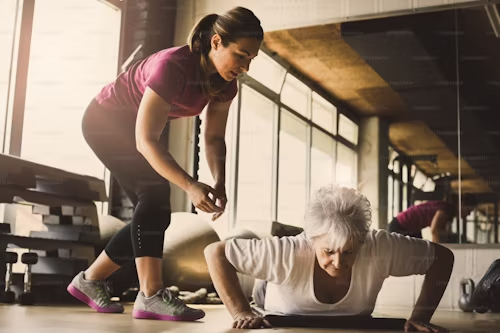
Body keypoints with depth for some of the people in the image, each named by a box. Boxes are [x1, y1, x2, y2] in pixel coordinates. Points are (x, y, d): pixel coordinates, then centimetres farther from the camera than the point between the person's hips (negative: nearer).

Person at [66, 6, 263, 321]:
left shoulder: (225, 83, -14)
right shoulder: (172, 66, -36)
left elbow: (214, 137, -9)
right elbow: (145, 140, -38)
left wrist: (220, 183, -27)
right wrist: (190, 185, -47)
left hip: (135, 127, 8)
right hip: (105, 121, -8)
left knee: (155, 212, 4)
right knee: (155, 194, -24)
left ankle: (90, 280, 17)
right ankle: (151, 295, -23)